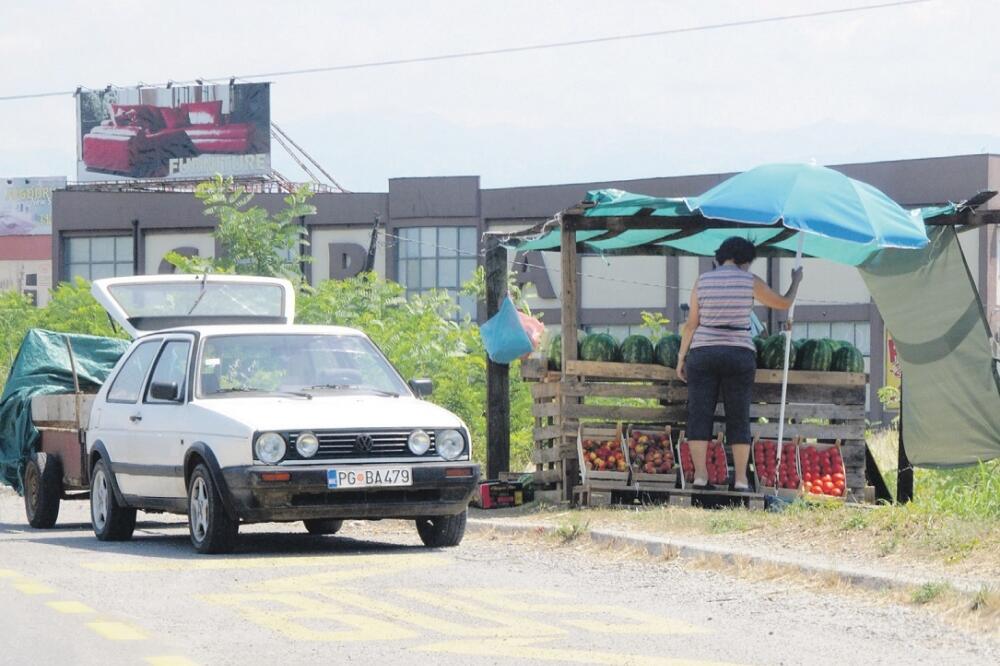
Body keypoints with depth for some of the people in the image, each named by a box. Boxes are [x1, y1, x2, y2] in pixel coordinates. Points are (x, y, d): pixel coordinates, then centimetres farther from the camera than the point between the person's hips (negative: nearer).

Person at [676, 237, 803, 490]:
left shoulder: (702, 281, 3)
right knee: (738, 420, 5)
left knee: (700, 416, 1)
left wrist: (681, 357, 7)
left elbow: (691, 323, 1)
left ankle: (700, 474, -8)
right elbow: (783, 303, 7)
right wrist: (796, 281, 26)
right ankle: (741, 478, -1)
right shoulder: (750, 282, -3)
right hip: (738, 356, -1)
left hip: (703, 355, 1)